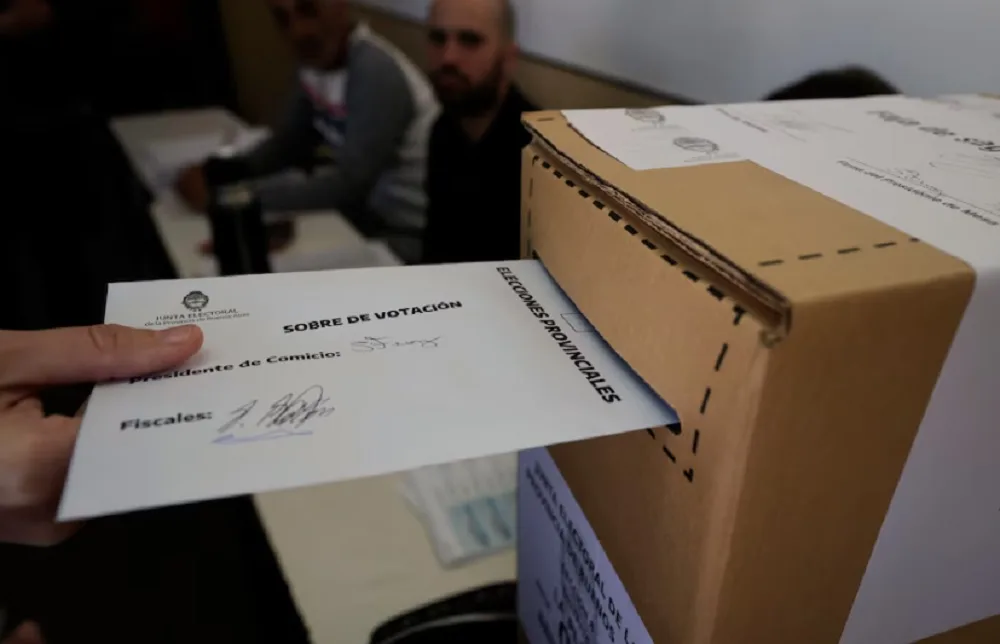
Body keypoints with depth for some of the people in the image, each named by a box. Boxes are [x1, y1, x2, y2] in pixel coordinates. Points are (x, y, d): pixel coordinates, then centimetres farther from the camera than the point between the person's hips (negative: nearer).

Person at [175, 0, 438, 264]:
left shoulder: (376, 71, -24)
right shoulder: (318, 60, 1)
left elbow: (349, 182, -28)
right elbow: (287, 144, 6)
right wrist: (215, 171, -10)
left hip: (410, 235, -7)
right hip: (371, 211, 7)